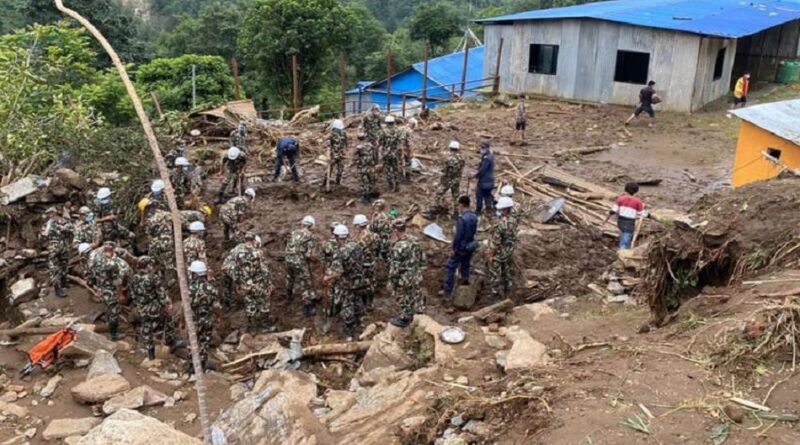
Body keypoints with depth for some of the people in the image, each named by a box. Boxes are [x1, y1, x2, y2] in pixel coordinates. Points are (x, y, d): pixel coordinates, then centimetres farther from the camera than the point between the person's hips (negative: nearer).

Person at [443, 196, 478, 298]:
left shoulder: (462, 218, -24)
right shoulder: (474, 217, -1)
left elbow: (458, 236, -22)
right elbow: (474, 231, 9)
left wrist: (454, 248, -12)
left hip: (461, 247, -7)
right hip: (470, 246, 7)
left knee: (451, 267, 3)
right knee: (465, 265, 23)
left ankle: (448, 291, 6)